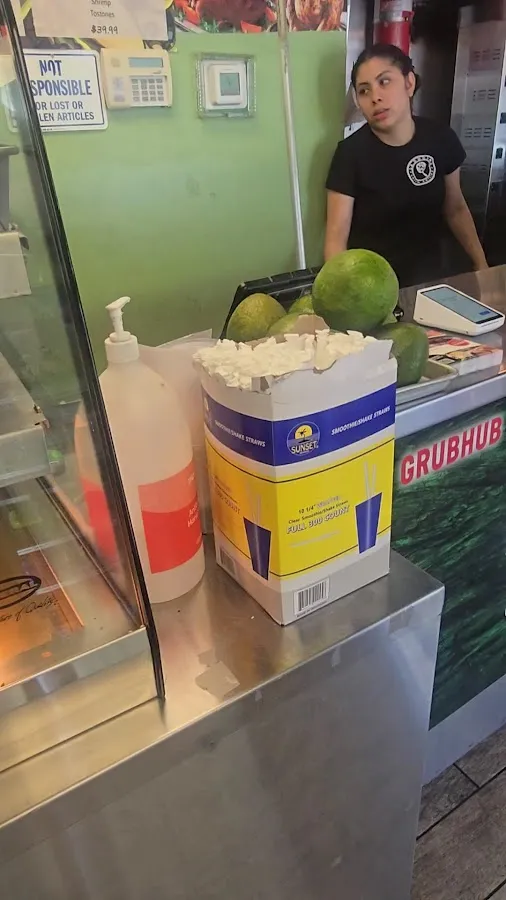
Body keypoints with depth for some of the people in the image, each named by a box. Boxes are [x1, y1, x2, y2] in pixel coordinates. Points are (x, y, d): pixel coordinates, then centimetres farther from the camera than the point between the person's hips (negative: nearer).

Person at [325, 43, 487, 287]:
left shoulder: (441, 139, -1)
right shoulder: (351, 152, -13)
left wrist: (482, 266, 12)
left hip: (428, 275, 3)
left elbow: (455, 209, 13)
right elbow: (337, 237, -17)